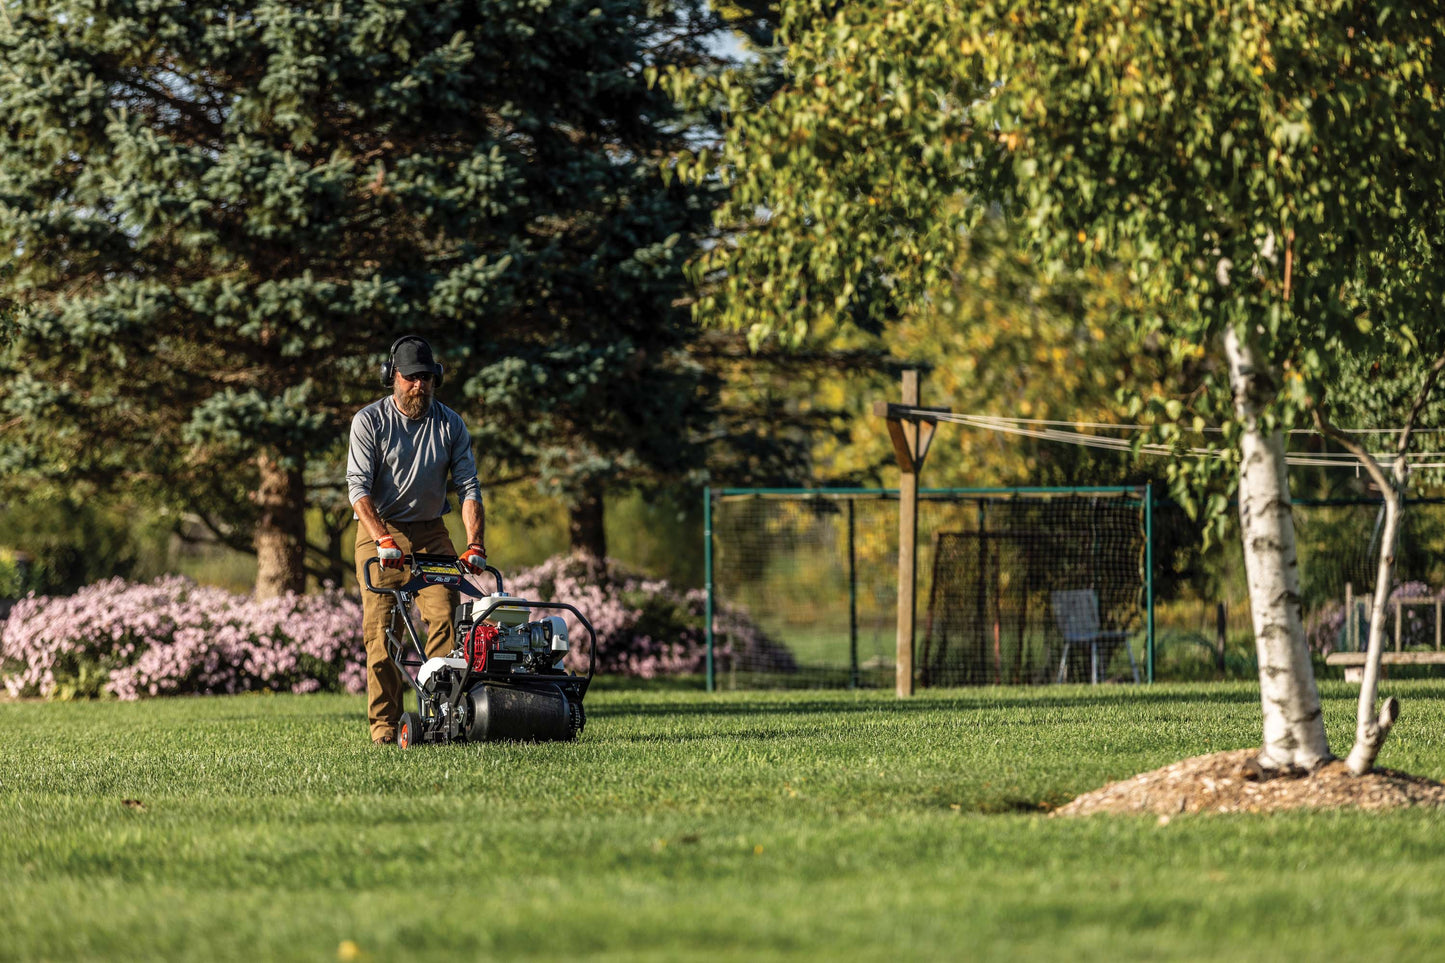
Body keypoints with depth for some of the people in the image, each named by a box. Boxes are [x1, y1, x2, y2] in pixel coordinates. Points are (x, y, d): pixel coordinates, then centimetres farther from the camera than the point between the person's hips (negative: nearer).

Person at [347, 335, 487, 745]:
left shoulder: (450, 425, 2)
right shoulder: (369, 421, -7)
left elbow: (468, 487, -1)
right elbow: (359, 486, -15)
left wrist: (475, 544, -15)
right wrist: (383, 540, -28)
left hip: (430, 531, 2)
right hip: (379, 530, -2)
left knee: (445, 613, -15)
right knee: (381, 628, -8)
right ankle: (384, 721, -5)